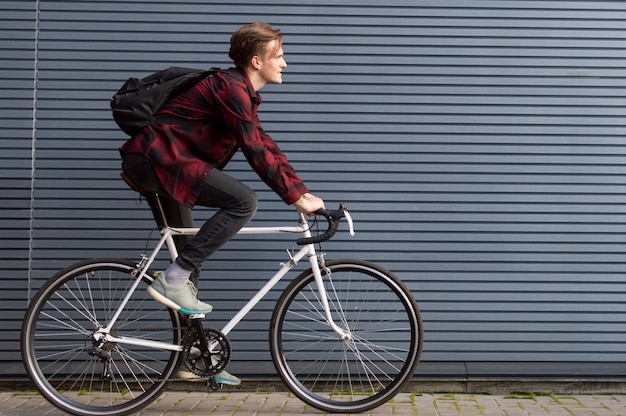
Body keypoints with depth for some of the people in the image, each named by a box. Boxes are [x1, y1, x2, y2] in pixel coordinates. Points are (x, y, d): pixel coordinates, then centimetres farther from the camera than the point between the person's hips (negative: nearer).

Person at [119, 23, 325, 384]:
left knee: (189, 257, 14)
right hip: (155, 157, -11)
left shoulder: (242, 93, 16)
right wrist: (295, 198, -17)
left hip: (156, 162, 11)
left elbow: (266, 146, 16)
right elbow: (256, 151, -21)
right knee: (243, 201, -22)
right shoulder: (231, 87, -16)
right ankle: (173, 280, -17)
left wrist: (302, 191, 8)